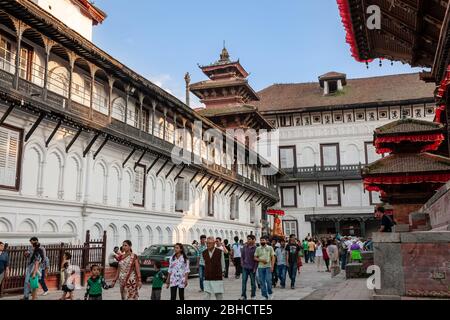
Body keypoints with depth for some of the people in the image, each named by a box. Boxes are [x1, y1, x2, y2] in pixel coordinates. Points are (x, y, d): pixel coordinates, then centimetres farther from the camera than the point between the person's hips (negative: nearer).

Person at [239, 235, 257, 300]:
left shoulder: (255, 248, -7)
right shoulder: (245, 247, 4)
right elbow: (242, 255, 12)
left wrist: (255, 267, -11)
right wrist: (242, 263, 2)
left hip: (252, 268, -3)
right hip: (245, 267, 3)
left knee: (253, 282, 7)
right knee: (244, 281, 2)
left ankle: (253, 296, 18)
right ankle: (243, 296, 9)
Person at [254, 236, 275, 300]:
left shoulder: (270, 248, 3)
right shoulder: (258, 249, 7)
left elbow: (273, 257, 1)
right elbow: (255, 258, 6)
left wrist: (272, 266, -8)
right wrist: (261, 260, -11)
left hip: (268, 267, -2)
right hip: (260, 267, 2)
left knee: (268, 280, -11)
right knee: (262, 282, 3)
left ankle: (270, 293, 11)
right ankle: (264, 296, 12)